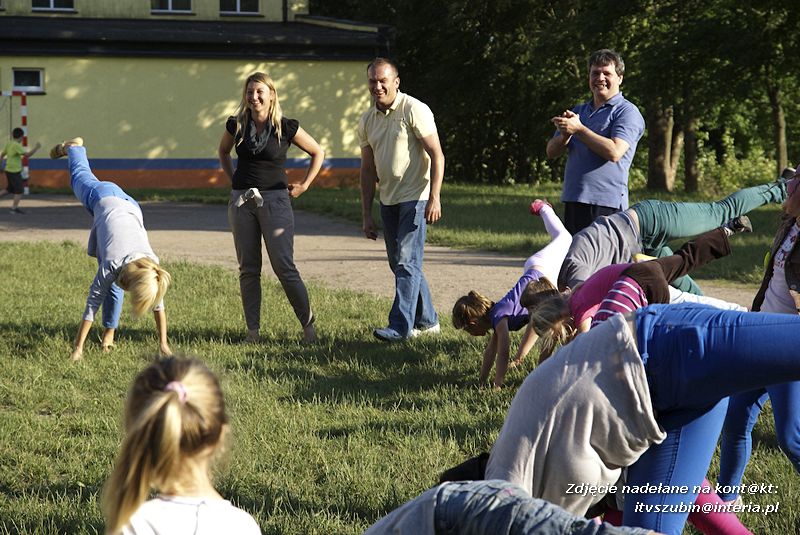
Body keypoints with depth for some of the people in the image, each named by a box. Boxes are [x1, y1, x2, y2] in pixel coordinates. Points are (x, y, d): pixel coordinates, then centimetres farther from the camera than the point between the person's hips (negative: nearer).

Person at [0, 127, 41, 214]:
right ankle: (14, 208, -1)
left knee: (10, 189, 21)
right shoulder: (17, 145, -18)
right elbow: (27, 155, -22)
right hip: (14, 171, -9)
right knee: (19, 190, 0)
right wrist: (36, 148, -13)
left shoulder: (9, 143, 8)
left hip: (9, 170, 9)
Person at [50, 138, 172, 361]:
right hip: (102, 199, -2)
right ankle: (73, 147, 58)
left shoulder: (152, 264, -33)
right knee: (81, 178, 29)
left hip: (129, 205, 2)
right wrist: (78, 348, -37)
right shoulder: (112, 265, -41)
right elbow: (92, 304, -37)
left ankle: (109, 331, 20)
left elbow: (157, 302, -20)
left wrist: (163, 344, -19)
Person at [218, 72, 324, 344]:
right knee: (248, 269, 4)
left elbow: (318, 152, 7)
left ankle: (308, 324, 5)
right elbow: (223, 151, 25)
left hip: (275, 201, -3)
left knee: (284, 267, -8)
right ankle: (253, 330, 9)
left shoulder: (286, 127, -6)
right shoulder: (236, 126, 3)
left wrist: (304, 186, 2)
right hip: (241, 201, 3)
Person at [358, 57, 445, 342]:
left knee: (407, 261, -12)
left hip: (414, 198, -7)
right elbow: (368, 170, 14)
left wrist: (434, 197, -21)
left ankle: (400, 326, -13)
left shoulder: (414, 110, -11)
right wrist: (366, 214, 11)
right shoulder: (367, 121, 9)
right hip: (388, 200, 8)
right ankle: (426, 321, 23)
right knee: (399, 263, 12)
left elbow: (436, 155, -13)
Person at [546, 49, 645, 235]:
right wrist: (565, 134, -8)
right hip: (572, 200, 8)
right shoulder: (578, 111, 20)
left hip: (606, 204, -8)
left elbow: (614, 152, -18)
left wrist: (579, 129, -13)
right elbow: (552, 152, 15)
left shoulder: (627, 112, -2)